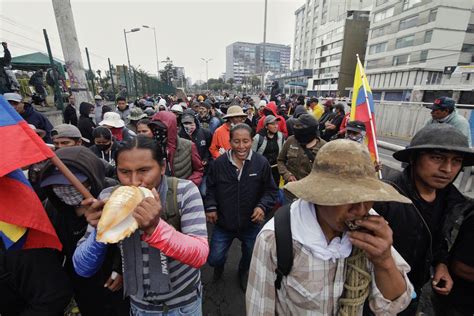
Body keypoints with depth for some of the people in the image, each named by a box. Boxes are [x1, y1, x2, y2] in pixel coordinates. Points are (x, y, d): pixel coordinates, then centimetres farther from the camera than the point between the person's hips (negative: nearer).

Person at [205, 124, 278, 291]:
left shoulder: (262, 163, -15)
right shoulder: (219, 163, -12)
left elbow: (271, 190, -5)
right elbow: (210, 189, 2)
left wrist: (263, 206, -21)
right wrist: (210, 207, -10)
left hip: (251, 224, 1)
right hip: (223, 223, 0)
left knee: (250, 258, 25)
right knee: (213, 259, 8)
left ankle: (244, 272, 62)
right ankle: (220, 264, 49)